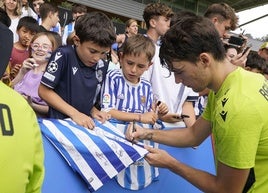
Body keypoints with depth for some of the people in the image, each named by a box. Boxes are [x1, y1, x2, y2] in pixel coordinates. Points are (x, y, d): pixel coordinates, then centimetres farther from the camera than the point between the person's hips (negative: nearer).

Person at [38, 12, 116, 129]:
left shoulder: (102, 66, 2)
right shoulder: (64, 56, -12)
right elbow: (44, 91, -9)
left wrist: (94, 111, -3)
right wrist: (74, 113, -13)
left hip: (84, 124, 4)